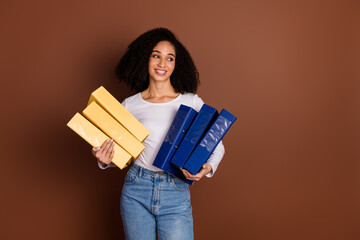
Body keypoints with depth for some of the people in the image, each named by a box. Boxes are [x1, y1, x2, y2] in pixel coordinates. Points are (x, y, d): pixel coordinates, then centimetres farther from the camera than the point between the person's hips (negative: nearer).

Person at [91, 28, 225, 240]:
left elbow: (217, 146, 3)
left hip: (175, 194, -1)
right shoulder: (130, 105, 2)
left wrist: (207, 168, -16)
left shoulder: (192, 102, -2)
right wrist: (106, 160, -11)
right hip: (136, 191, 2)